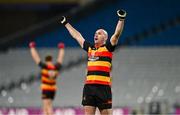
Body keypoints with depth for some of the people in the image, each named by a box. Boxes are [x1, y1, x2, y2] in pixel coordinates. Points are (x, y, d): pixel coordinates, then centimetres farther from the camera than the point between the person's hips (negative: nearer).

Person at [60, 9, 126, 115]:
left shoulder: (108, 48, 5)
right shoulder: (90, 48, 19)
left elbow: (117, 34, -8)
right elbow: (77, 36, 29)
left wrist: (121, 19, -20)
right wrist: (66, 23, 38)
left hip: (103, 87, -5)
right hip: (89, 86, 5)